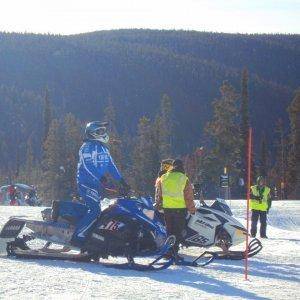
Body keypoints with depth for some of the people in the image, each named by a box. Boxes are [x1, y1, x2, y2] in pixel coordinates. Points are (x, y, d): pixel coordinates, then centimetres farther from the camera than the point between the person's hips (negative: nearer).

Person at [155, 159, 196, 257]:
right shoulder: (184, 179, -5)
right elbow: (189, 196, -4)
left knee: (169, 230, 13)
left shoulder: (163, 178, 6)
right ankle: (174, 251, -8)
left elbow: (158, 194, 12)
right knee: (178, 230, 0)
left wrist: (158, 205, 23)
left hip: (167, 208, 4)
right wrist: (192, 209, 4)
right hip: (180, 208, -4)